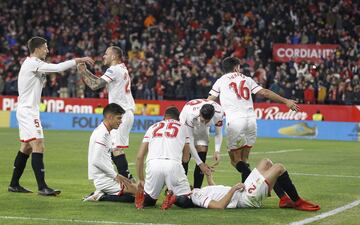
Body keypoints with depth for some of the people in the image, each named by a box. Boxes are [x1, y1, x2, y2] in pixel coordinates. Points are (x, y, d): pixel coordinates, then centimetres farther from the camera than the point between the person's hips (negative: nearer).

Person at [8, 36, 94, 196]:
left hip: (26, 110, 11)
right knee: (38, 147, -15)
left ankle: (14, 184, 20)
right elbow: (58, 68, -22)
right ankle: (42, 187, -19)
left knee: (26, 147, 14)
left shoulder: (32, 64, 16)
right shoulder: (33, 63, -15)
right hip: (28, 111, -11)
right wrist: (78, 61, -17)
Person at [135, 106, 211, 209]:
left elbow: (139, 156, 22)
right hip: (173, 165, -2)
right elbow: (186, 158, 27)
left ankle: (142, 196, -13)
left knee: (149, 200, 21)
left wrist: (141, 179, 30)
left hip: (153, 163, 2)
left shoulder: (153, 127, 28)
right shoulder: (182, 127, 25)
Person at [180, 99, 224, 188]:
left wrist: (217, 151, -26)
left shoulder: (219, 113, -33)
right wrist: (200, 163, -32)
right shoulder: (191, 115, -43)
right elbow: (190, 140, -33)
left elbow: (218, 133, -12)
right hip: (186, 126, -3)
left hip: (202, 130, 3)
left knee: (202, 157, -8)